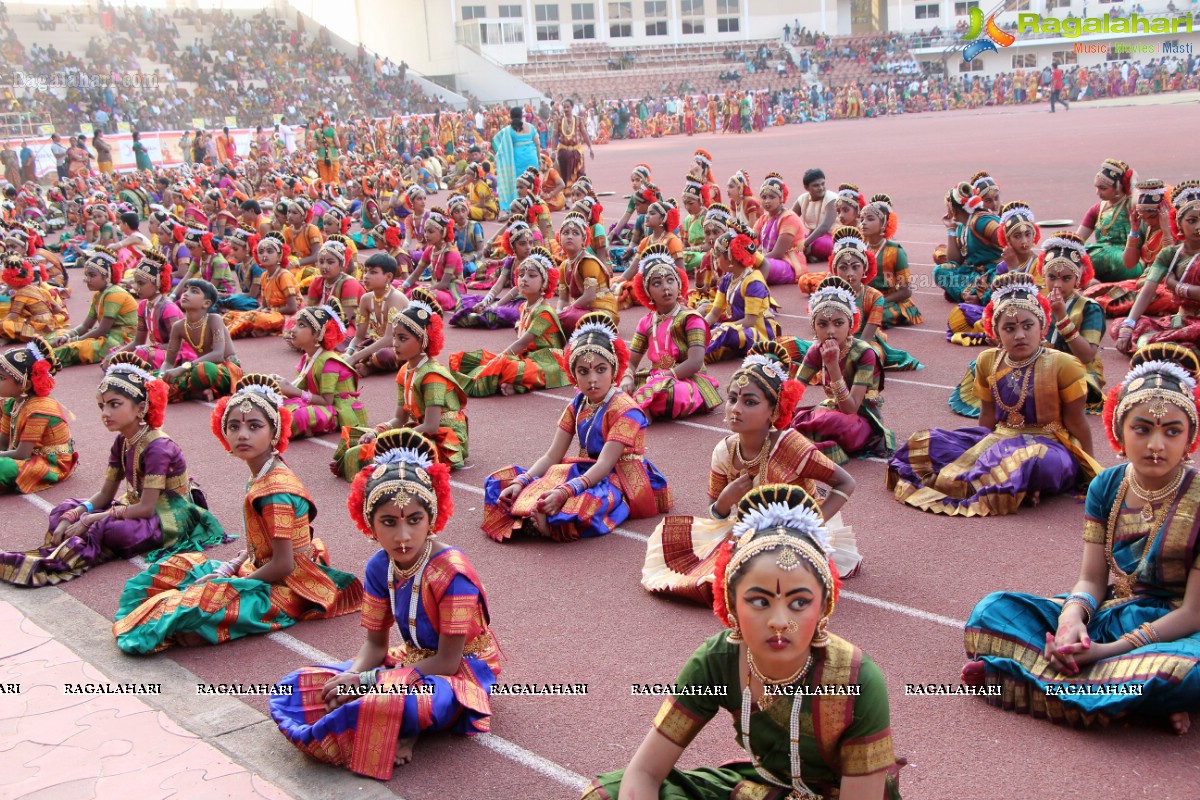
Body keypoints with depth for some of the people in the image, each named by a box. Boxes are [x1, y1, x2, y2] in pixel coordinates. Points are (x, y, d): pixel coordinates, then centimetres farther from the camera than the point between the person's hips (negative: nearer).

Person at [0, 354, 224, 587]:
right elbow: (105, 494, 5)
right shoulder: (122, 442, 3)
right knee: (64, 510, 0)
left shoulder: (157, 447, -23)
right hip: (138, 505, 9)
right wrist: (71, 516, -13)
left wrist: (90, 520, -24)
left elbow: (146, 508, -26)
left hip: (170, 517, -9)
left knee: (112, 528, -36)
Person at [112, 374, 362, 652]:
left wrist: (233, 582, -13)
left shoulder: (275, 489, -24)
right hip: (258, 567, 10)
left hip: (288, 587, -10)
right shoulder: (260, 478, 5)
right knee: (179, 568, 17)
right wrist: (230, 568, 0)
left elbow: (283, 564, -25)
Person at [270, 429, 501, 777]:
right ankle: (400, 729, -11)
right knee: (297, 687, -4)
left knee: (396, 703, -42)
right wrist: (352, 677, -21)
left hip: (462, 669, -8)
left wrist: (366, 681, -24)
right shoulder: (379, 568, -5)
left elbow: (447, 662, -24)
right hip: (411, 659, 8)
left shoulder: (451, 572, -27)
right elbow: (375, 644, 3)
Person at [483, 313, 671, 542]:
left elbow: (604, 465, -26)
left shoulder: (625, 410, -17)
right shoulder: (577, 406, 6)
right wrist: (520, 482, -15)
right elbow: (551, 457, 2)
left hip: (621, 481, -7)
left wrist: (565, 491, -40)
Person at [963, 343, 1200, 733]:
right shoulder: (1106, 486, 1)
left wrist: (1110, 650, -23)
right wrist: (1072, 618, -24)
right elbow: (1091, 578, 0)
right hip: (1106, 615, 5)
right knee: (991, 611, -13)